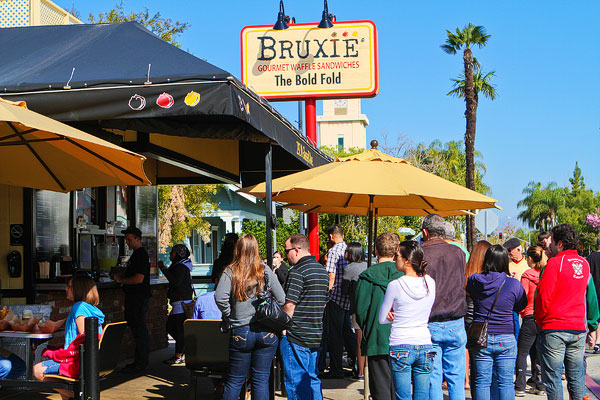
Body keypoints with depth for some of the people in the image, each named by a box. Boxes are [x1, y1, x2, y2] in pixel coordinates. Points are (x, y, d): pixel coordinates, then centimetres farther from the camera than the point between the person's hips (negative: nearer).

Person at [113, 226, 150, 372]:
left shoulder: (141, 255, -15)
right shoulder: (136, 254, 18)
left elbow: (138, 278, -22)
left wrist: (121, 280, -10)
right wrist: (121, 275, 10)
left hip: (139, 299, -11)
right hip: (134, 298, 11)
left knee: (139, 331, -6)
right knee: (136, 329, 13)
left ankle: (140, 364, -3)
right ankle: (140, 361, 19)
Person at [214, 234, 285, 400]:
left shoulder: (230, 271, -3)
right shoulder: (265, 271, 1)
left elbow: (220, 297, -17)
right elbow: (281, 299, -2)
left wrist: (230, 317, -3)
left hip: (240, 333, -1)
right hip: (267, 332, 1)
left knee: (235, 380, 9)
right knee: (261, 379, 8)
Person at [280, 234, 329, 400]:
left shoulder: (298, 271, -14)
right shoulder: (323, 271, 13)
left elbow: (290, 304, -19)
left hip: (296, 338, -8)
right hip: (317, 336, 8)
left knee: (295, 382, -1)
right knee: (313, 379, 15)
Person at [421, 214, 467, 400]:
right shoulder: (458, 252, 3)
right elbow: (462, 284, 12)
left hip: (429, 326, -2)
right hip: (455, 324, 3)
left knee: (432, 378, 4)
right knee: (456, 377, 9)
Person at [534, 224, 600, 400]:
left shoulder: (555, 262, -10)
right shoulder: (584, 263, 8)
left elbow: (543, 297, -13)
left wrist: (539, 319, 3)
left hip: (553, 329, -6)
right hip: (578, 329, 6)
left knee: (553, 378, 1)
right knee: (576, 378, 12)